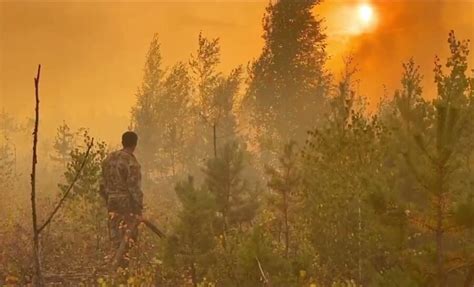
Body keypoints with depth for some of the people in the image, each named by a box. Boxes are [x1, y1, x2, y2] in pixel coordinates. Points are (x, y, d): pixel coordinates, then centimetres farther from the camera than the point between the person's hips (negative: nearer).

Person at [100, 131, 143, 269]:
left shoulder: (109, 158, 9)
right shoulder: (131, 161, -14)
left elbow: (104, 184, 13)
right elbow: (134, 187, -17)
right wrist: (139, 208, -12)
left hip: (112, 202, 7)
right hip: (127, 202, -7)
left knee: (116, 236, 12)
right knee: (129, 235, 0)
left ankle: (117, 266, 16)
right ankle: (119, 262, -11)